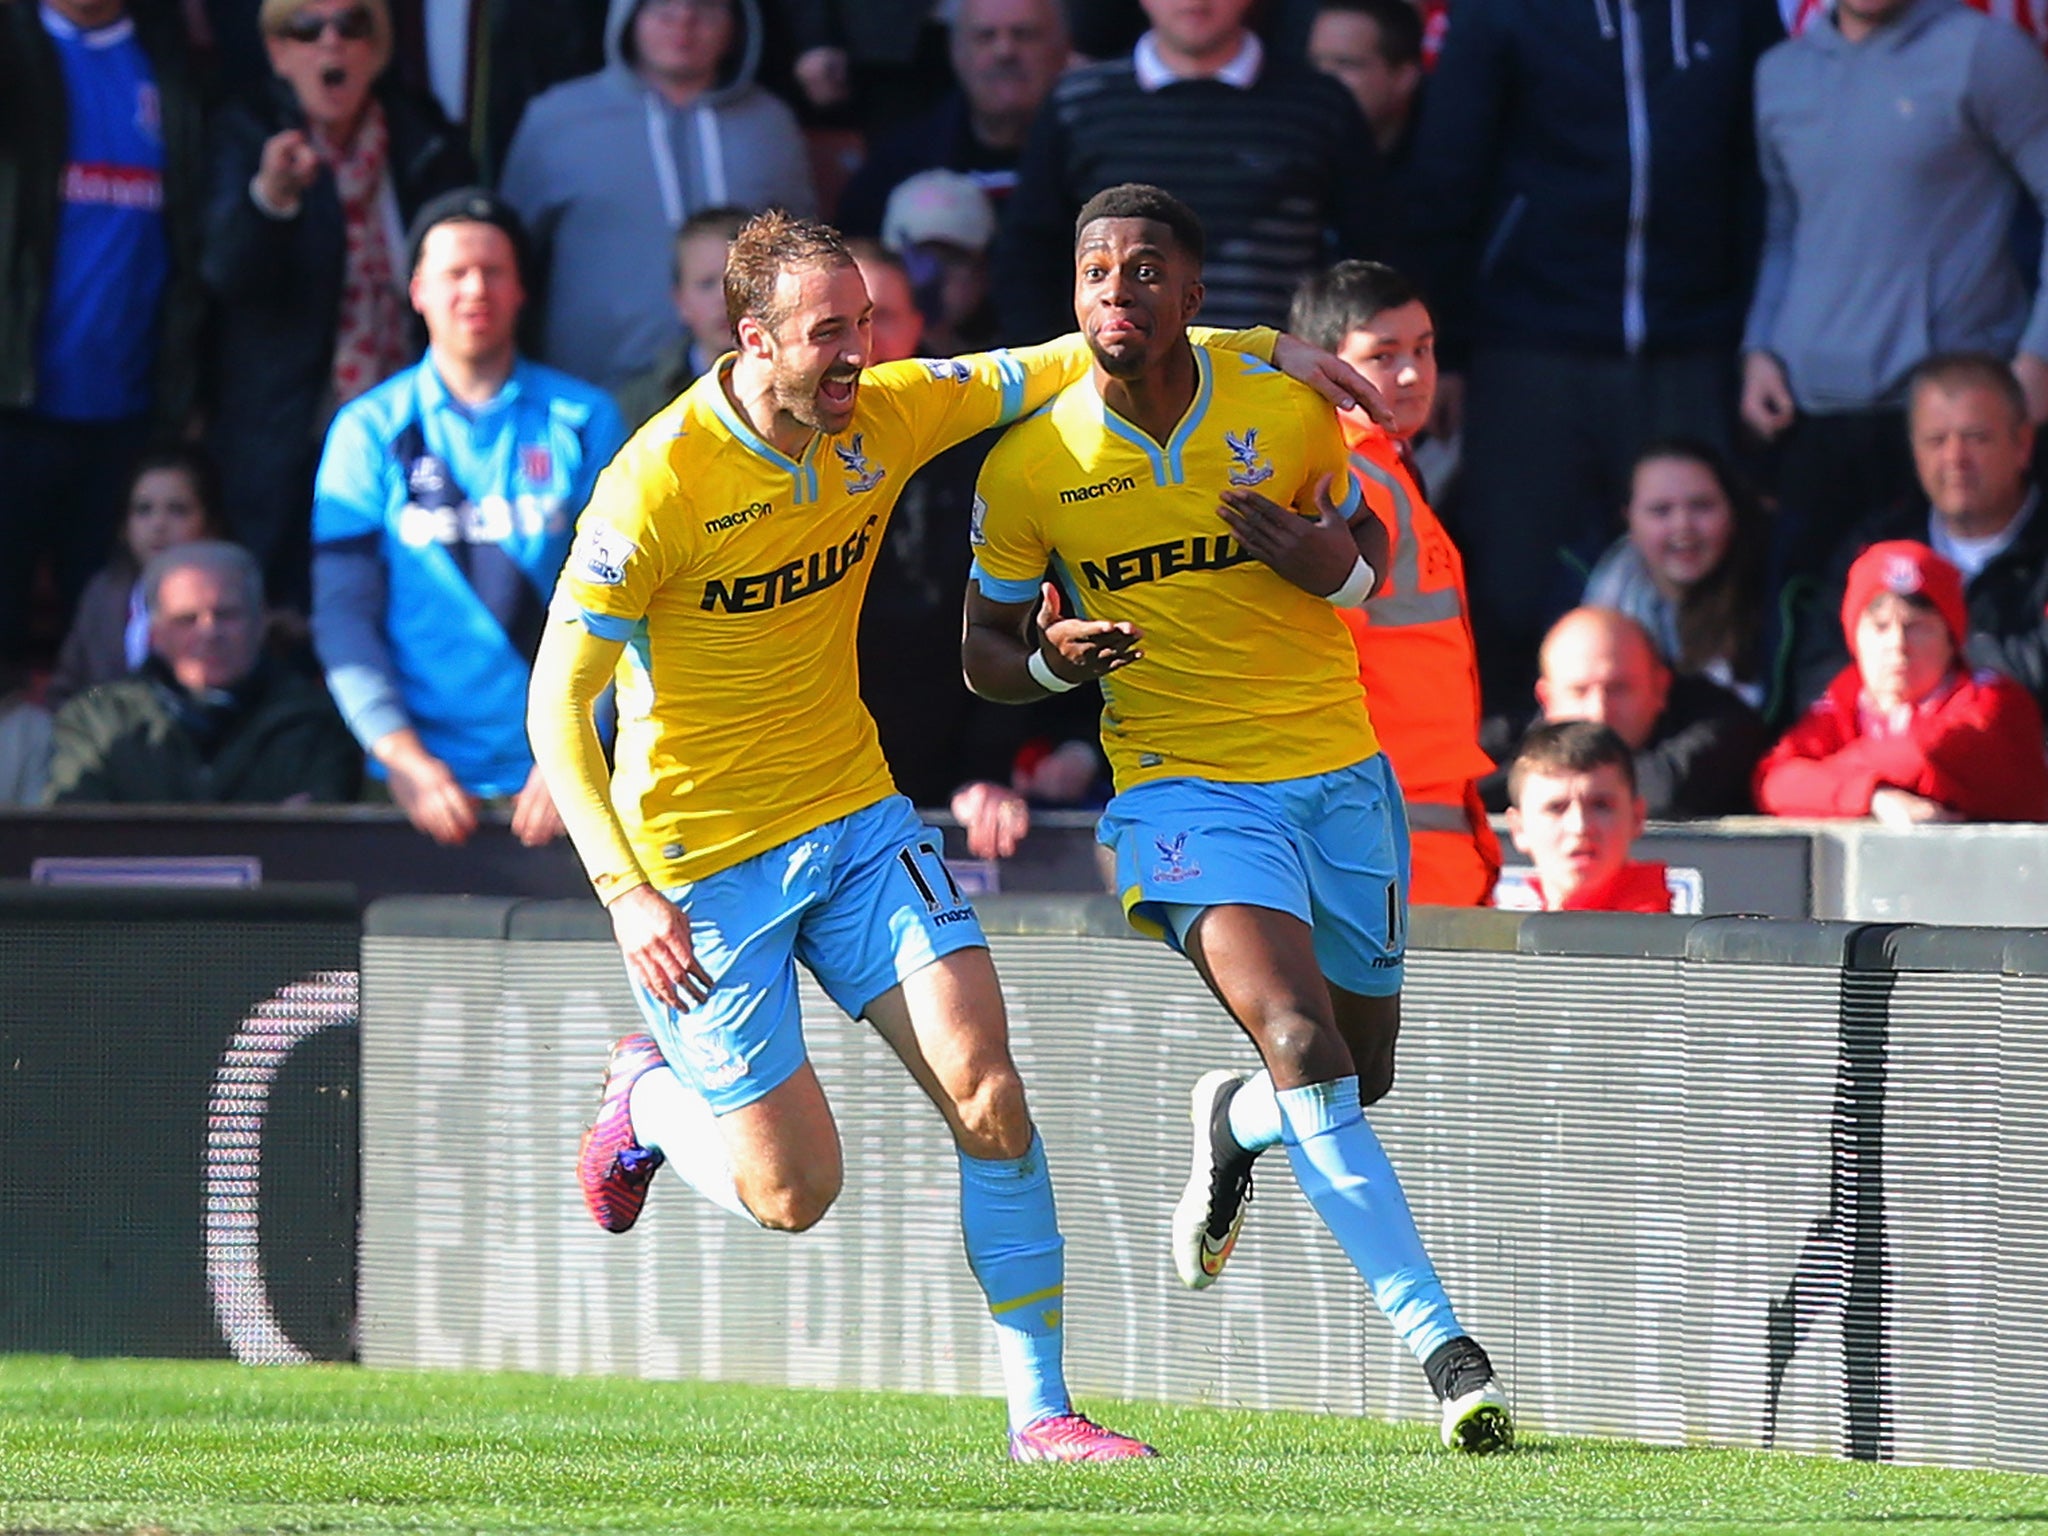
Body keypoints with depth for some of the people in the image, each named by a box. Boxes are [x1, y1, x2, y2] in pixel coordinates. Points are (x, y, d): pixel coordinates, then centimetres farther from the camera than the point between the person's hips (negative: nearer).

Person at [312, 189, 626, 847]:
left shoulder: (584, 419, 6)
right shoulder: (368, 430, 5)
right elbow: (343, 613, 0)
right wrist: (401, 756, -13)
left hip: (556, 774, 0)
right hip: (423, 774, 0)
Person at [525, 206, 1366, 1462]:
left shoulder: (884, 416, -5)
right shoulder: (658, 484, -21)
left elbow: (1047, 368, 10)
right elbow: (559, 704, -17)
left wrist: (1259, 349, 2)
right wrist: (626, 895, -25)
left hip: (856, 817, 5)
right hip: (704, 860, -5)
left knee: (989, 1097, -11)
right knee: (795, 1190, -3)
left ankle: (1040, 1409, -2)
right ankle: (650, 1097, 31)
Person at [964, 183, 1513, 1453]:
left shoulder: (1289, 414, -5)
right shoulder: (1030, 467, -7)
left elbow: (1367, 539, 12)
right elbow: (987, 654, 5)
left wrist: (1337, 570, -12)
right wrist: (1053, 661, -19)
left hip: (1338, 771, 3)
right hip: (1185, 787, -3)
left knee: (1362, 1078, 12)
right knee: (1303, 1042, -24)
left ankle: (1233, 1125, 50)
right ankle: (1443, 1347, -25)